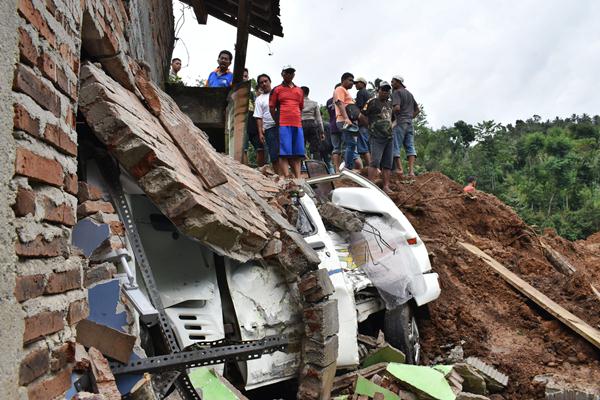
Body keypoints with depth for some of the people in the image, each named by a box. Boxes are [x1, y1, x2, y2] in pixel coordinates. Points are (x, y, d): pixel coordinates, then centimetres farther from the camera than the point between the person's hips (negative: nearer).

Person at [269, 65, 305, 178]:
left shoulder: (300, 91, 20)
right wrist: (278, 122, -3)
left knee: (297, 154, 3)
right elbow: (272, 108, 4)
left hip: (298, 125, 5)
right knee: (284, 154, -10)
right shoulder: (276, 89, 7)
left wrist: (299, 120, 13)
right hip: (283, 125, -5)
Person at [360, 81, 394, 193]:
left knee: (388, 163, 4)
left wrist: (391, 125, 17)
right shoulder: (372, 102, -2)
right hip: (377, 137, -7)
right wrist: (372, 125, 0)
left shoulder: (390, 103, 20)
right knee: (375, 162, -16)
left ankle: (386, 186, 6)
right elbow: (362, 116, -3)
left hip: (389, 137, 7)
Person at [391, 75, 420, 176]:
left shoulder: (396, 92, -3)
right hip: (410, 123, 7)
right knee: (410, 146, 1)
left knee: (395, 147, -3)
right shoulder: (409, 94, 22)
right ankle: (411, 170, -8)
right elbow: (417, 110, 24)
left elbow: (397, 108, -19)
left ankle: (399, 169, -10)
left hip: (400, 122, -7)